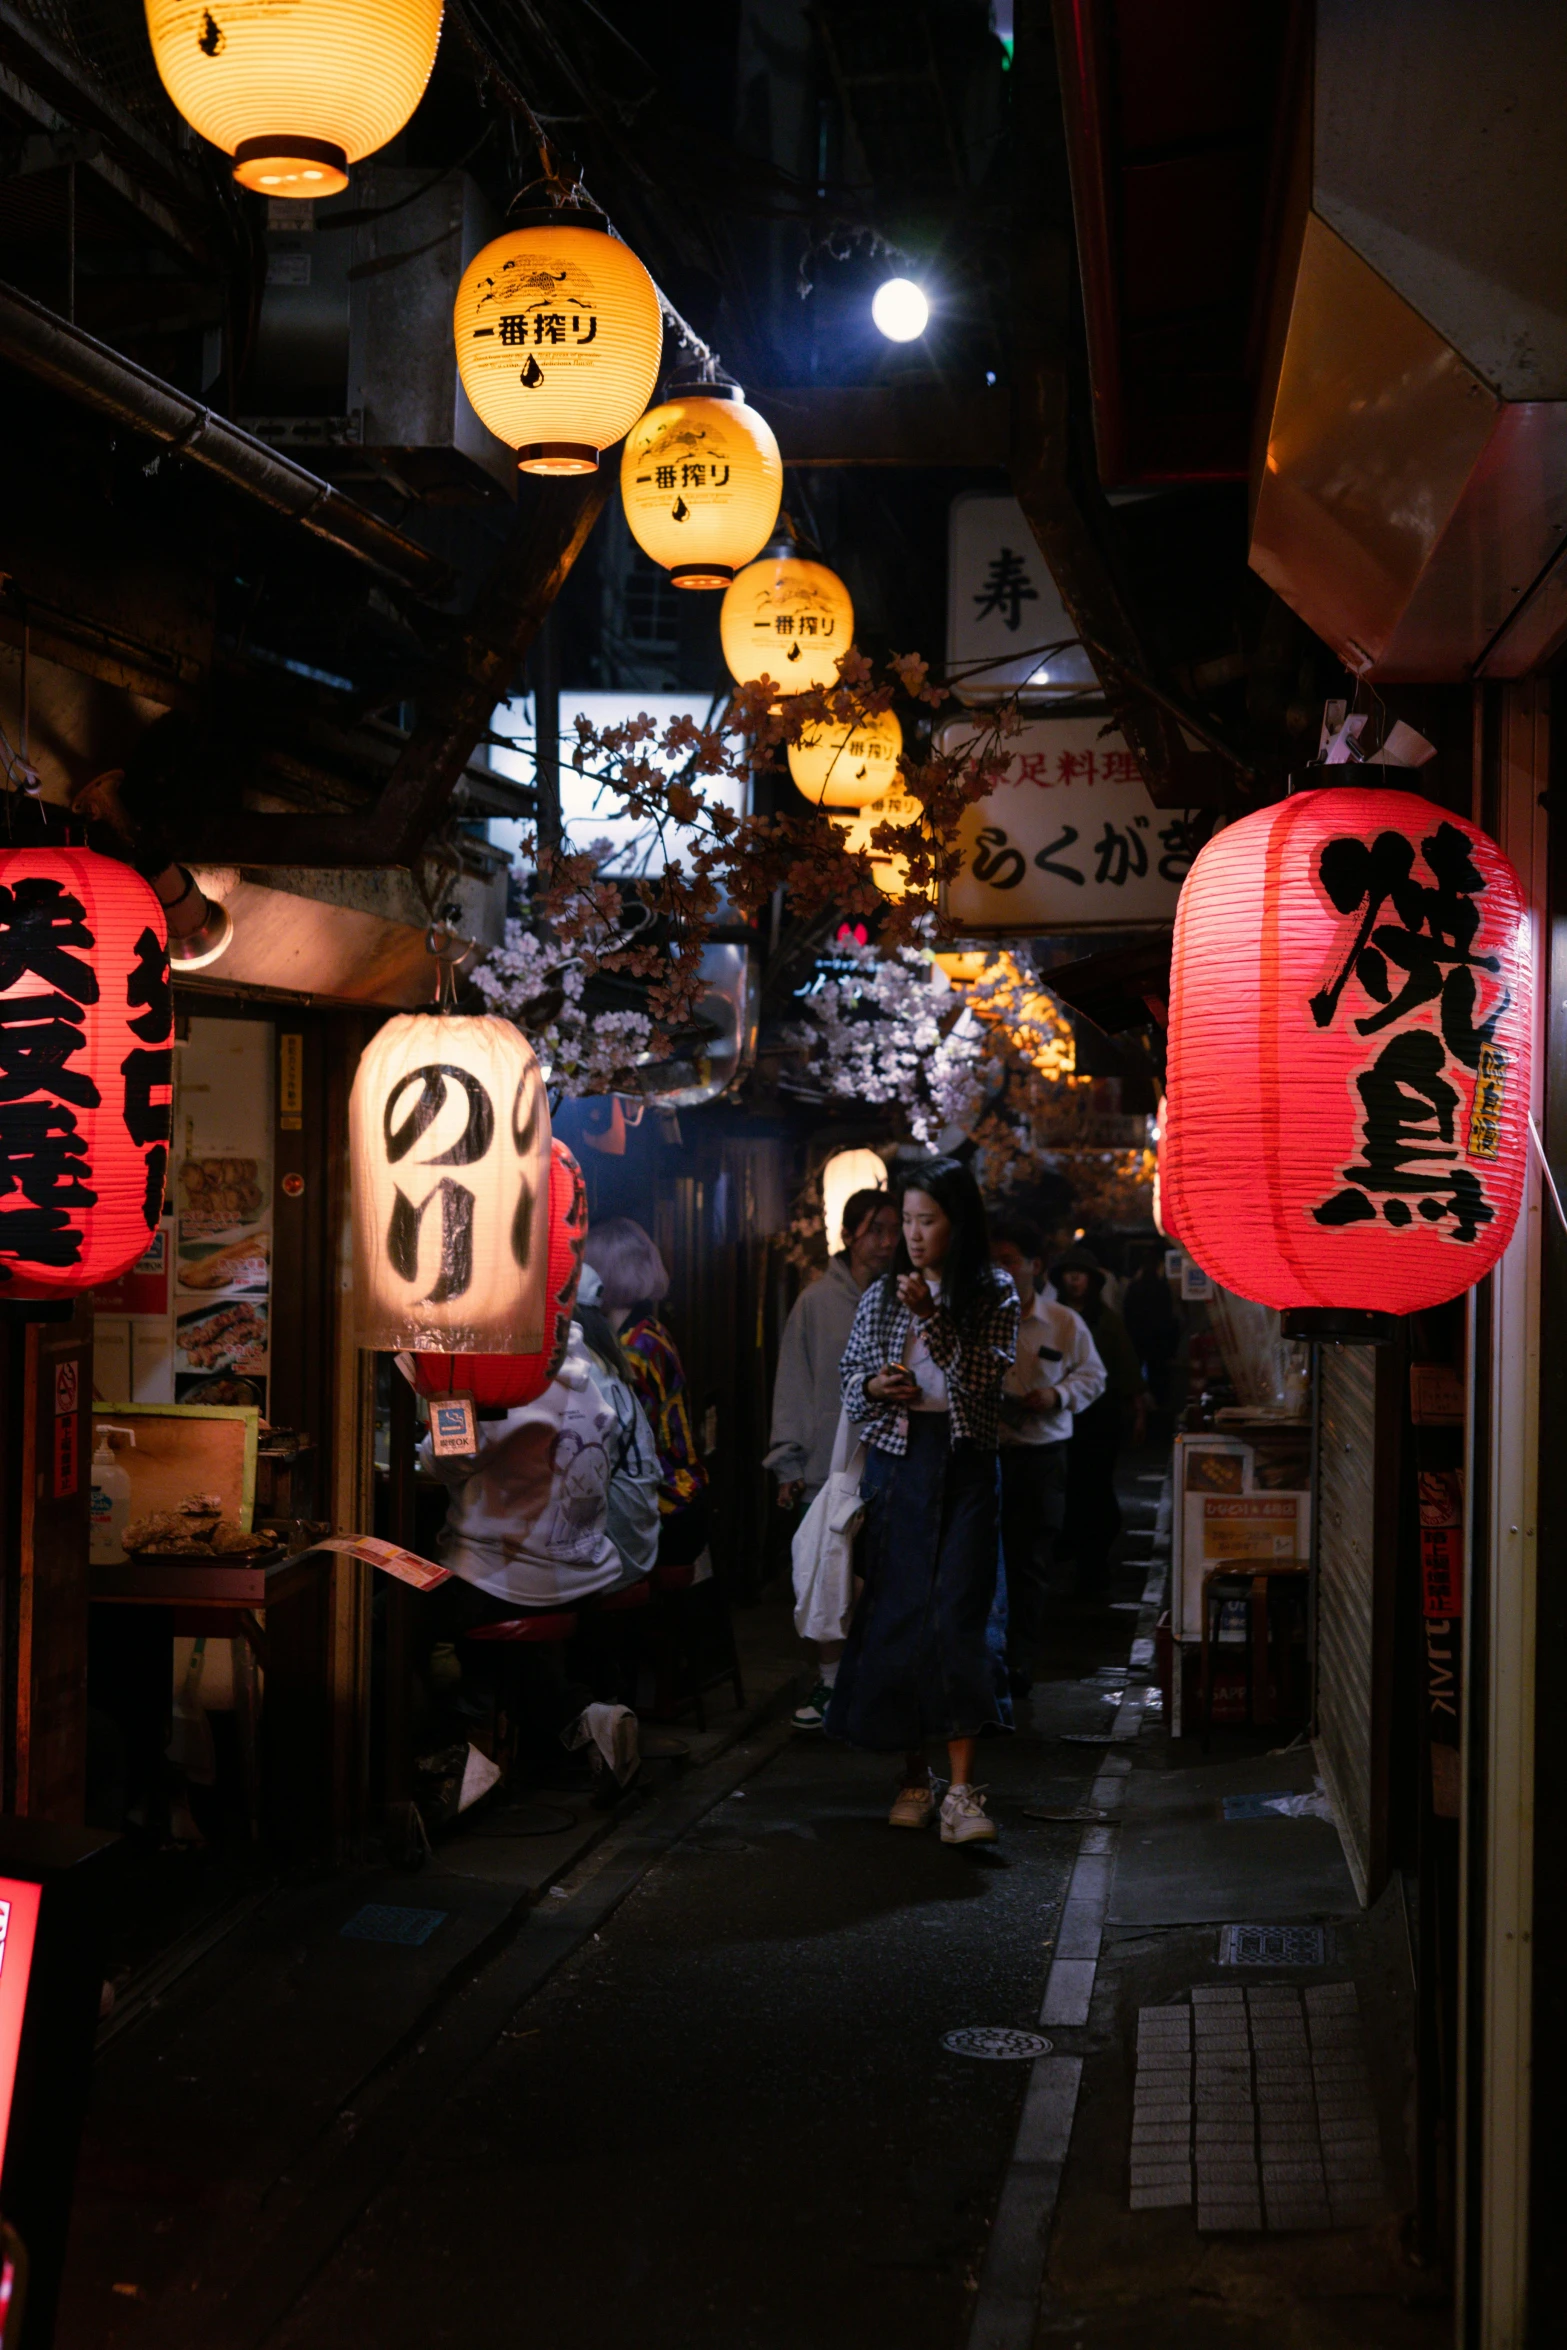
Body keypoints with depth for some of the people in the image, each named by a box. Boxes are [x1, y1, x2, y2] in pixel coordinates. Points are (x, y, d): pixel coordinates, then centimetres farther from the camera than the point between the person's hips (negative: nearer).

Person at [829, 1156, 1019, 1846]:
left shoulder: (993, 1293, 3)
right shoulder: (880, 1295, 10)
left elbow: (984, 1378, -10)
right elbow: (849, 1382, 16)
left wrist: (930, 1316, -20)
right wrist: (873, 1388, -7)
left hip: (965, 1465, -3)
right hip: (896, 1461, 3)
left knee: (958, 1615, -11)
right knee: (896, 1616, 2)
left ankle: (962, 1791, -13)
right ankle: (914, 1776, 15)